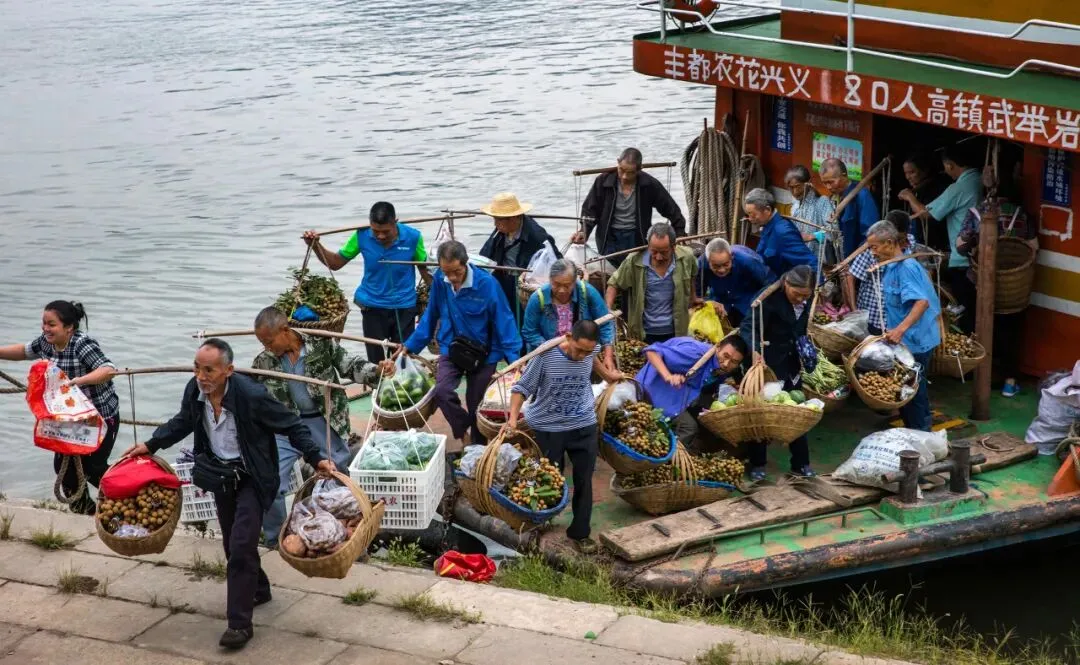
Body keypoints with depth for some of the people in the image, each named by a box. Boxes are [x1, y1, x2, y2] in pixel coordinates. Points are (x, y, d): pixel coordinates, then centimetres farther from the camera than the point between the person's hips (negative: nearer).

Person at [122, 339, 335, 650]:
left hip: (251, 478, -6)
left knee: (241, 546, -13)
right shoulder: (194, 390, -13)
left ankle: (240, 623, -6)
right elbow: (183, 422, 10)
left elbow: (292, 425, -18)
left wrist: (316, 458, -26)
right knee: (232, 544, 19)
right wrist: (151, 445, 6)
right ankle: (258, 590, 45)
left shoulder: (252, 395, -30)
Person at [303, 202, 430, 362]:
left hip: (404, 307, -1)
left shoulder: (412, 237, -13)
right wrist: (315, 246, -14)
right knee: (375, 361, 7)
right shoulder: (362, 236, -11)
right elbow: (335, 263, 1)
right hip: (372, 306, 1)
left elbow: (425, 270, 1)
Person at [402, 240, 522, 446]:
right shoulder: (439, 280, -10)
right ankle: (462, 429, 2)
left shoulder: (487, 283, -22)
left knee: (477, 408, 7)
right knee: (441, 391, -24)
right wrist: (410, 345, 6)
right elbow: (430, 316, 5)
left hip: (483, 354, -2)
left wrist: (514, 358, -18)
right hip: (451, 350, 2)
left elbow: (504, 322, -15)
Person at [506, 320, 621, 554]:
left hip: (584, 427, 3)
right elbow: (522, 387, -13)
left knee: (583, 481, 7)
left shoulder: (589, 352, -9)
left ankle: (580, 533, 19)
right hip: (549, 428, -3)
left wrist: (607, 373, 29)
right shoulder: (545, 355, -21)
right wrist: (513, 416, -24)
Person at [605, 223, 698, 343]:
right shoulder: (634, 261, -15)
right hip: (643, 334, -1)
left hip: (675, 333, 1)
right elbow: (615, 284, -1)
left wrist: (692, 302, 18)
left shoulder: (687, 257, -10)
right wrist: (607, 310, -13)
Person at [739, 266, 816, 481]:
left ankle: (801, 464, 20)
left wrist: (805, 355, 12)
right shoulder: (771, 299, -22)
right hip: (768, 365, -6)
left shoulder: (805, 303, -1)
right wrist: (754, 351, -45)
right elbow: (747, 327, -29)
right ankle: (757, 464, 15)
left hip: (792, 365, 6)